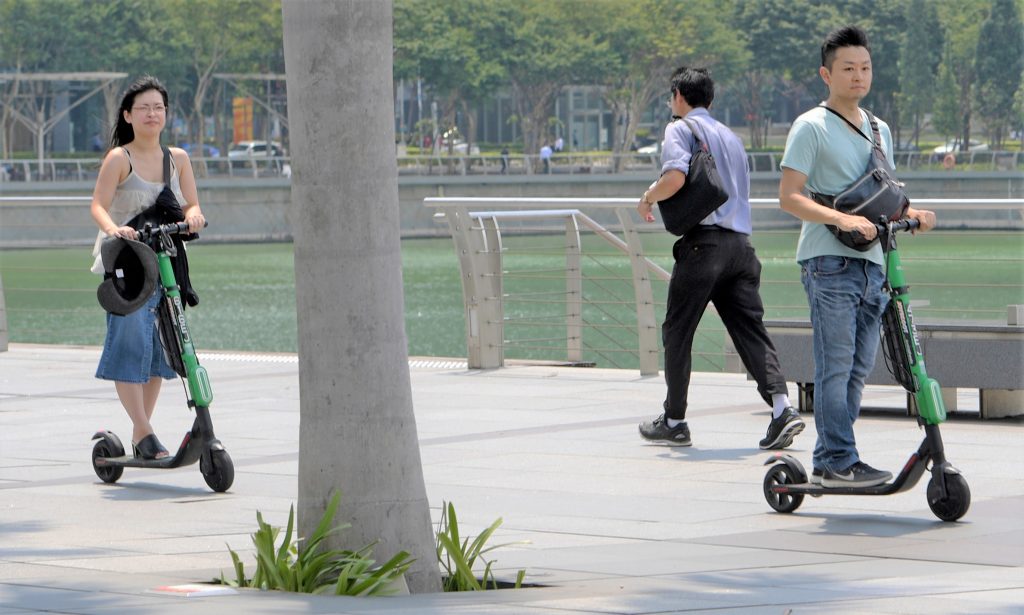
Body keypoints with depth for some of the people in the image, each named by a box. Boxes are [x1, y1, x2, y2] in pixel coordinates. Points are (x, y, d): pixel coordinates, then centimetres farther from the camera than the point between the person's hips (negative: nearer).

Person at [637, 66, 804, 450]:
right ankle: (782, 408, -18)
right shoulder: (731, 137, 25)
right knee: (750, 329, 0)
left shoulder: (680, 129, 0)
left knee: (677, 332, 5)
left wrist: (647, 200, 2)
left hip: (704, 242, -6)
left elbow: (675, 177, -17)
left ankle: (674, 421, 9)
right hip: (741, 242, 6)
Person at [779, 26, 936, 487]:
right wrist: (843, 219, -25)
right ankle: (837, 462, -9)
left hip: (871, 263, 7)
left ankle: (831, 459, 14)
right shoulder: (811, 127, -4)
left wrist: (912, 213, 4)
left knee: (858, 367, 8)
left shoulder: (878, 130, 19)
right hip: (829, 262, -7)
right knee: (835, 365, -10)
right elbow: (789, 196, -12)